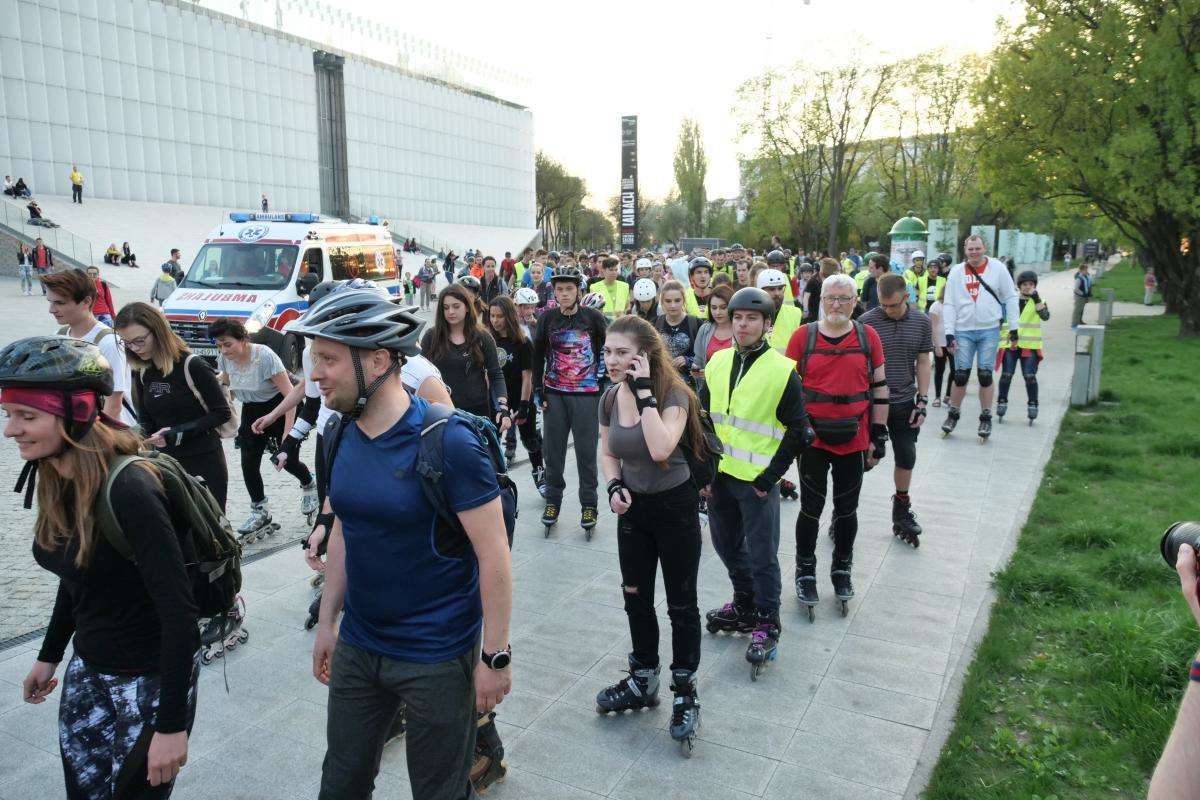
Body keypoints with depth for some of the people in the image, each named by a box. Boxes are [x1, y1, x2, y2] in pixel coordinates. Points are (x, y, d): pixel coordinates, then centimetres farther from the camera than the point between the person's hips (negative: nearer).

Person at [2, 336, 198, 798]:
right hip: (88, 668, 7)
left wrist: (172, 724, -24)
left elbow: (178, 610, -26)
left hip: (154, 677, -7)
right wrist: (49, 655, 22)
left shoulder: (129, 489, -27)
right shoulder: (55, 480, -2)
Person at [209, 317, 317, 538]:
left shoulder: (264, 356, -29)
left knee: (287, 460, -2)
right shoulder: (224, 358, -11)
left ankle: (309, 486, 31)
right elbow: (225, 383, 11)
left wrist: (287, 432, -31)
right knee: (248, 464, -3)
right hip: (252, 410, 5)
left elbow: (290, 394, -28)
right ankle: (259, 511, 13)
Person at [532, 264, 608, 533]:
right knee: (553, 450, 8)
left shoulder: (593, 317, -4)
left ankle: (588, 505, 16)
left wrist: (604, 386, -1)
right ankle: (553, 500, 23)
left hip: (586, 394, -2)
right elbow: (538, 355, 9)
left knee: (586, 452, 3)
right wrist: (538, 390, 4)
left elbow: (606, 351, 3)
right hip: (554, 394, 2)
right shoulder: (547, 317, 2)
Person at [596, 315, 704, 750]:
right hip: (633, 507, 6)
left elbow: (660, 449, -38)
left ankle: (684, 691, 22)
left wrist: (645, 392, -34)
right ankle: (643, 681, 35)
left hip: (675, 506, -6)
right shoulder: (610, 397, -4)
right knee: (635, 598, 16)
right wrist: (614, 486, -10)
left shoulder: (673, 394, -21)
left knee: (681, 604, 6)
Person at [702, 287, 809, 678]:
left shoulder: (782, 371, -11)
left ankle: (767, 624, 20)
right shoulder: (717, 363, 5)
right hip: (719, 474, 6)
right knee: (727, 545, 18)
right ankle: (745, 605, 39)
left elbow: (797, 432, -7)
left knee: (762, 556, 3)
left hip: (757, 481, -6)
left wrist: (769, 477, -11)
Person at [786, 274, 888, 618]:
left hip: (854, 440, 2)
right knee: (811, 508, 7)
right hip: (812, 437, -1)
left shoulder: (868, 337, 2)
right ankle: (805, 573, 23)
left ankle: (842, 570, 32)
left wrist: (879, 436, 4)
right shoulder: (803, 336, -2)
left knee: (847, 509, 13)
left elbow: (880, 388, 6)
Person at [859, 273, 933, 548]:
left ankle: (901, 510, 30)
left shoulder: (921, 322, 0)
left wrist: (922, 401, 1)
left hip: (904, 403, 3)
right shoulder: (866, 322, -10)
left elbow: (923, 362, 6)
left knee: (907, 458, 10)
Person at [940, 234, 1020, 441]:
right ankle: (952, 415, 18)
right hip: (963, 331, 1)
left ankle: (986, 418, 15)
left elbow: (1010, 297, 4)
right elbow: (949, 304, 3)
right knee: (961, 375, 2)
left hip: (989, 331, -1)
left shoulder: (997, 268, 1)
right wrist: (949, 333, -4)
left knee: (985, 375, 2)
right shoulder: (956, 272, 3)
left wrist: (1013, 328, 1)